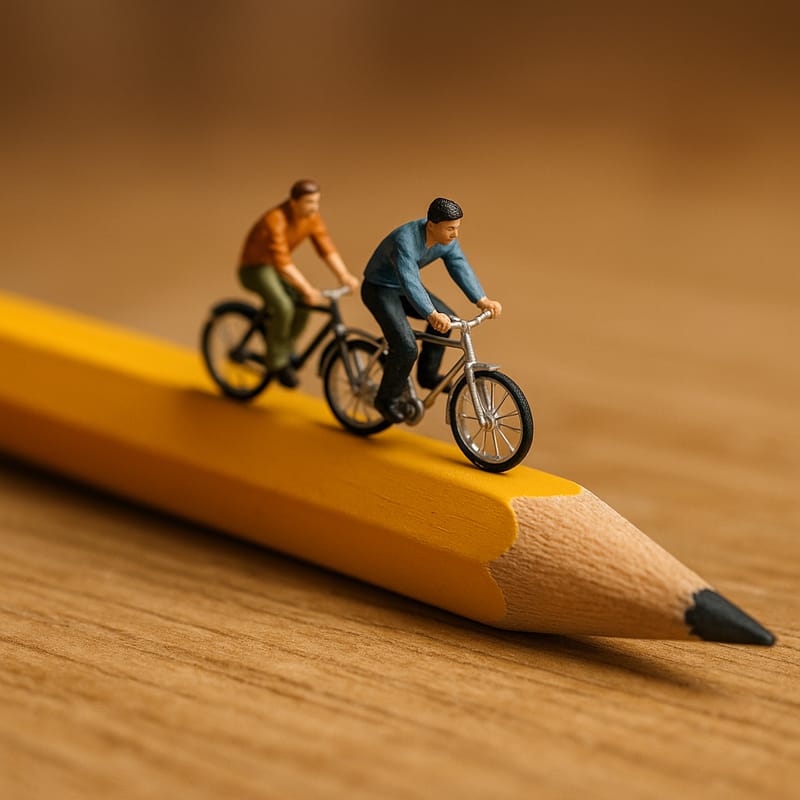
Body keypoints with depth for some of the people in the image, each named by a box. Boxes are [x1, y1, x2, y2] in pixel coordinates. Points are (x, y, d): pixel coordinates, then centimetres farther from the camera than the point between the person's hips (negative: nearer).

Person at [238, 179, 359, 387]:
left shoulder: (312, 218, -9)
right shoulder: (275, 220, -32)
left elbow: (327, 249, -11)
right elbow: (282, 262, -38)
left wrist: (344, 275, -27)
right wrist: (307, 288, -46)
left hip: (279, 267, 7)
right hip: (255, 268, -7)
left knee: (303, 305, -14)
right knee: (284, 308, -29)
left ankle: (286, 348, 9)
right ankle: (277, 362, -12)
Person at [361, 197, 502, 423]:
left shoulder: (447, 240, -11)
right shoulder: (405, 240, -36)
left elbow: (461, 268, -15)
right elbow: (409, 282, -46)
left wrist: (482, 301, -28)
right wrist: (432, 315, -57)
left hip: (403, 287, 8)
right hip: (379, 289, -8)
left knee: (445, 318, -3)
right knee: (406, 347, -20)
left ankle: (427, 375, 13)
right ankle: (387, 398, 1)